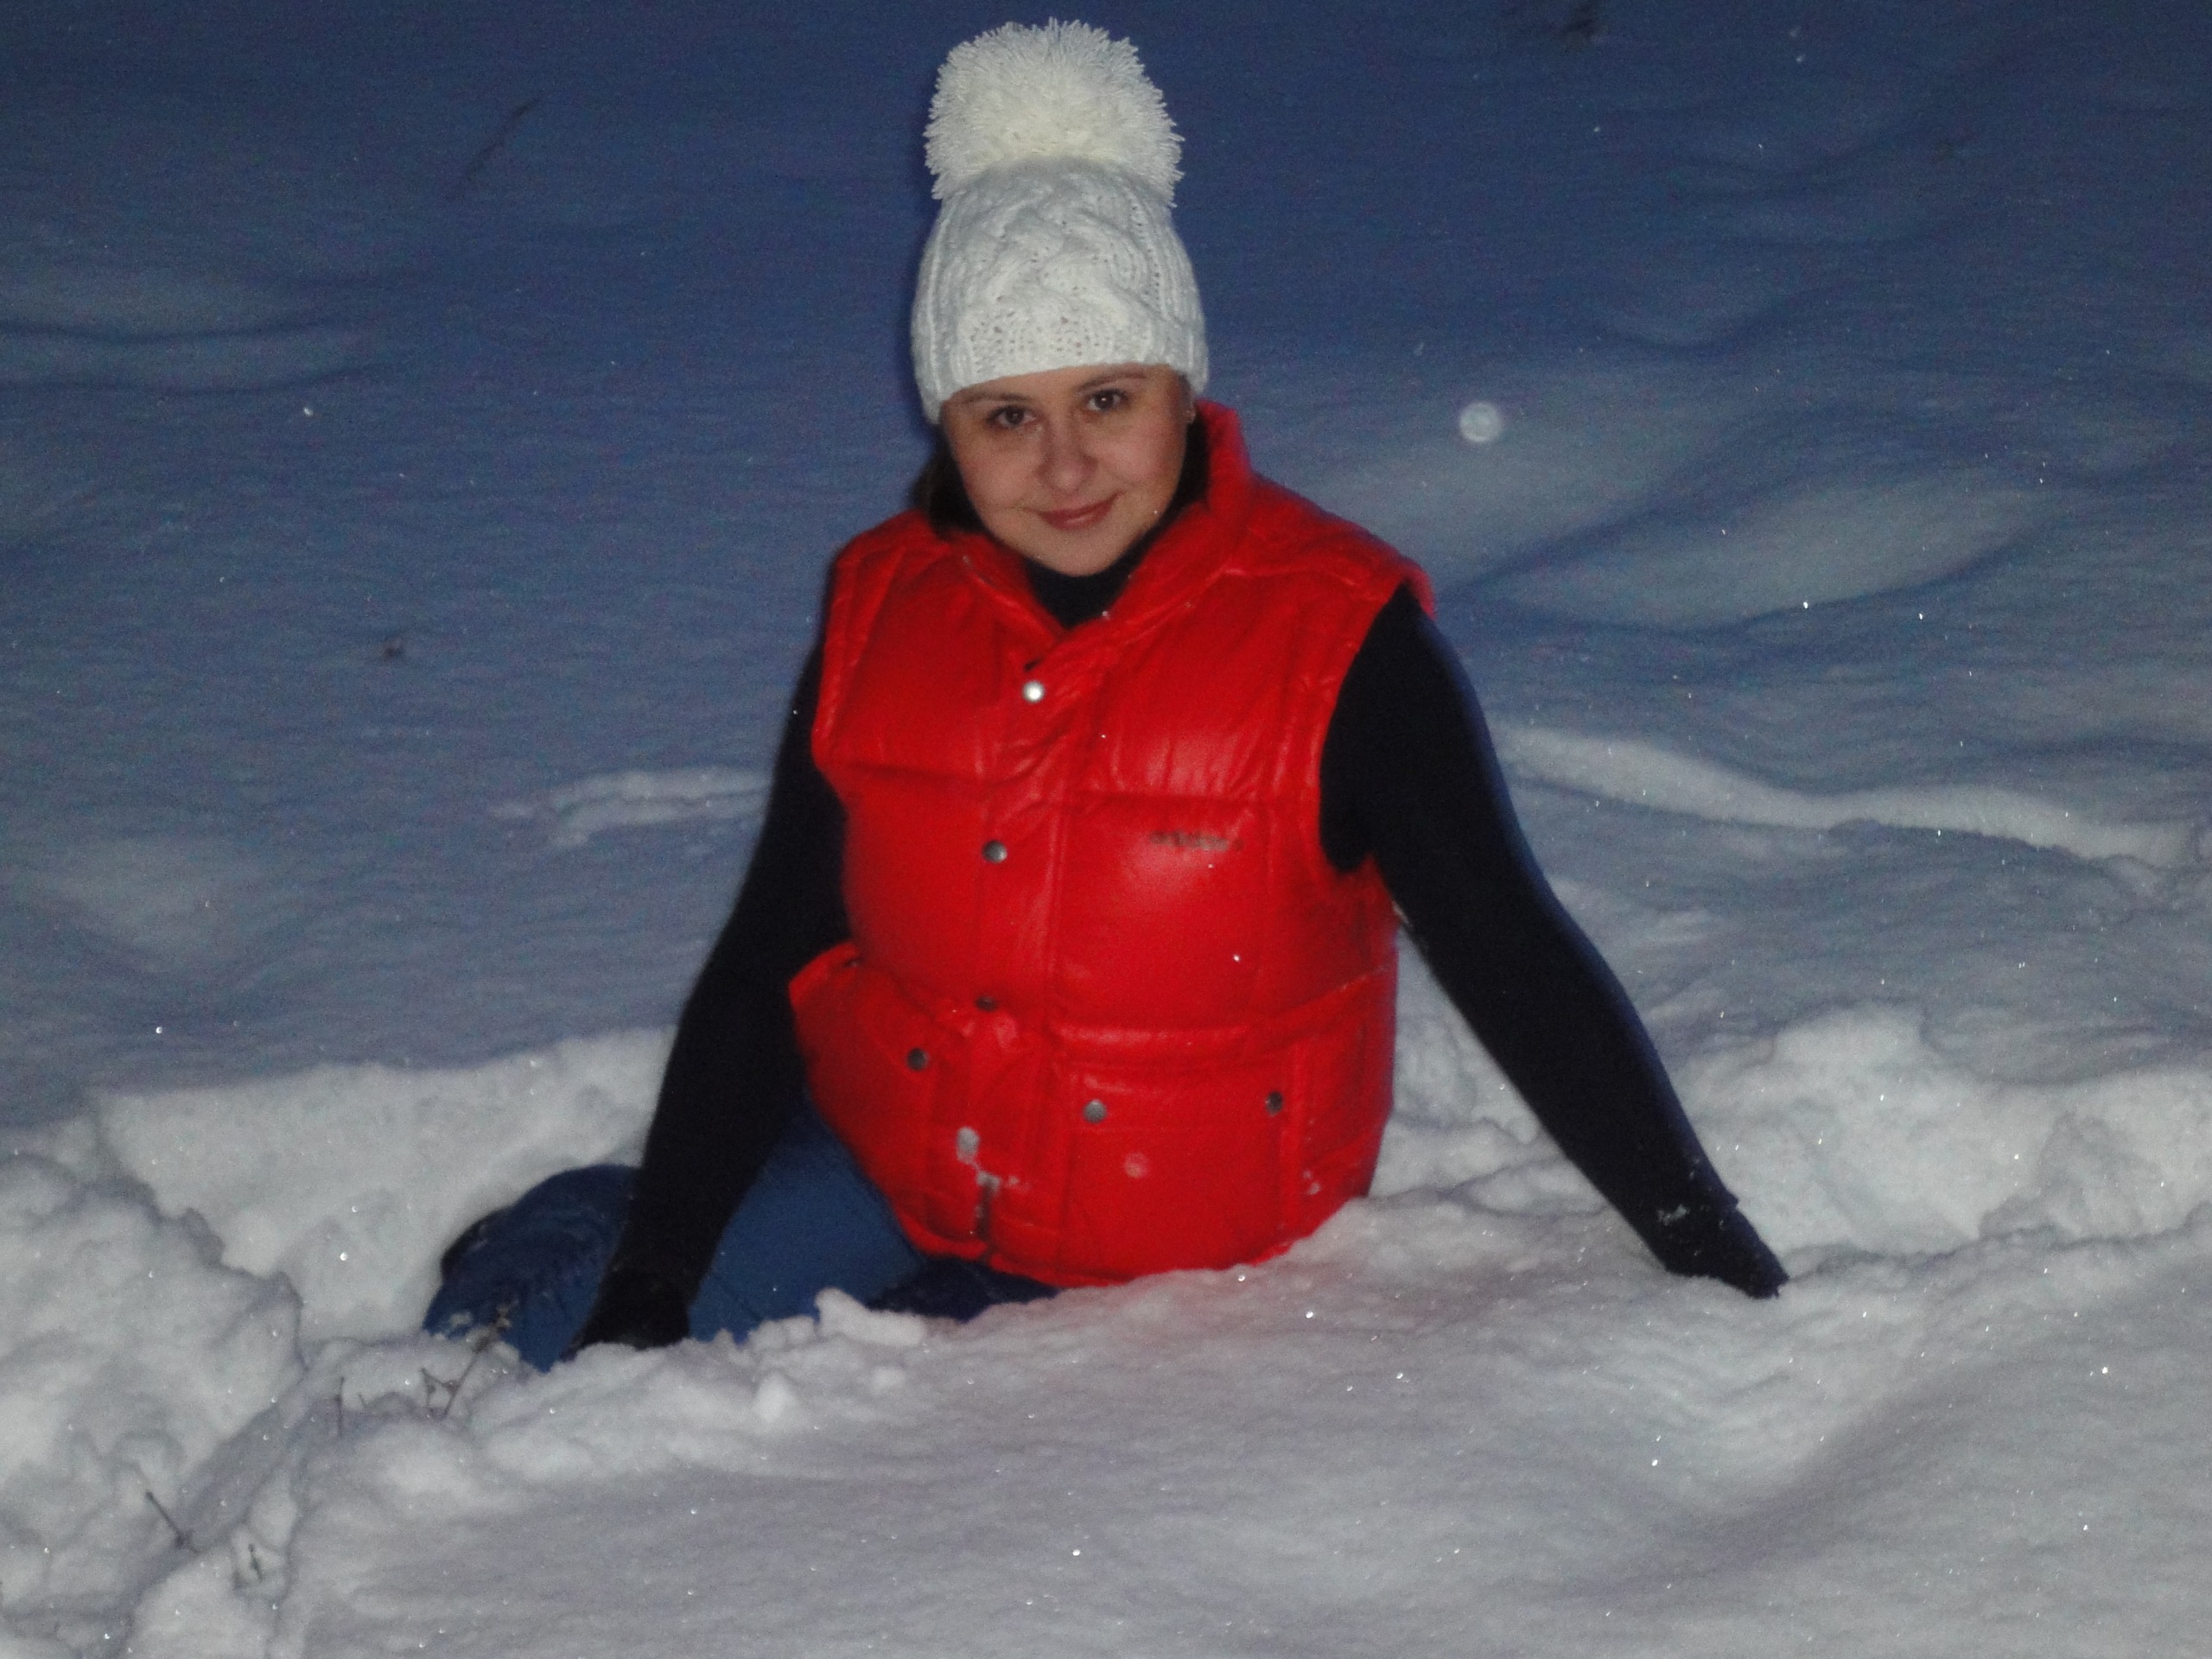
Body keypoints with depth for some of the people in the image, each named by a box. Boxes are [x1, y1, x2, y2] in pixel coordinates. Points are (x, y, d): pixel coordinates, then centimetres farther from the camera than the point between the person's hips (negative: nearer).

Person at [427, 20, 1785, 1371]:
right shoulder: (882, 613, -5)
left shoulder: (1333, 640, -17)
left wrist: (1718, 1259, -16)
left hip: (1179, 1262, -3)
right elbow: (767, 970, -1)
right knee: (511, 1324, -10)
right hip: (882, 1176, 4)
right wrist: (649, 1286, -8)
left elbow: (1515, 963, -13)